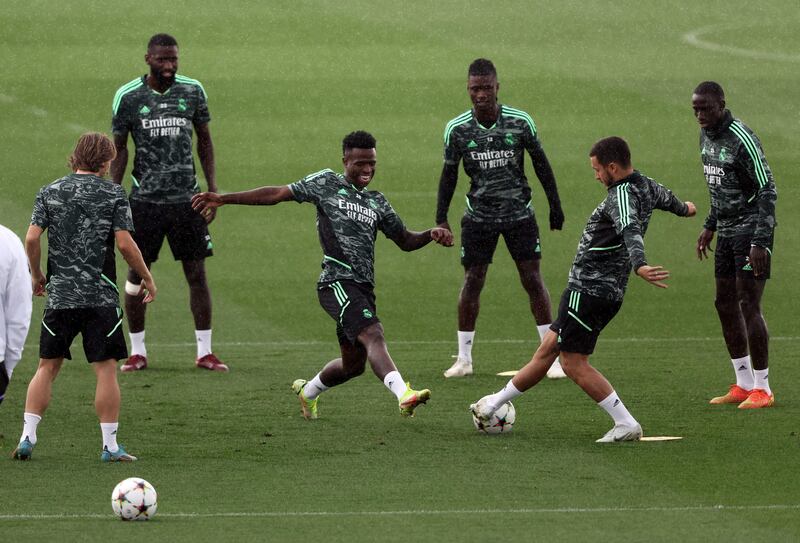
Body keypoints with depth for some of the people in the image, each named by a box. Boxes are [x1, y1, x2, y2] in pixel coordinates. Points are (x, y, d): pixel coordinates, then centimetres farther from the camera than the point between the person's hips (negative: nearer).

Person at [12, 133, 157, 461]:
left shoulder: (49, 192, 5)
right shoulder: (113, 194, -2)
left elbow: (32, 239, -1)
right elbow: (125, 244, -8)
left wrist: (36, 274, 15)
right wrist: (147, 278, 4)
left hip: (59, 295, 3)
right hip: (100, 296, -3)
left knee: (47, 367, 10)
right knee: (106, 369, 1)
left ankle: (27, 437, 4)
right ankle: (110, 446, 1)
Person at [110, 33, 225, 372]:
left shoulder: (192, 91, 2)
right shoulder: (128, 96, -3)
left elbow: (204, 141, 11)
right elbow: (119, 148, 3)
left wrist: (213, 190, 6)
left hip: (187, 198, 1)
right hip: (144, 200, -1)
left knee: (197, 273, 0)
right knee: (137, 272, 2)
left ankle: (204, 351, 7)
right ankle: (137, 351, 14)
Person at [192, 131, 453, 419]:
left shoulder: (377, 203, 20)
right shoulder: (326, 183, 6)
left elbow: (405, 240, 27)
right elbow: (276, 194, 6)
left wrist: (431, 235, 5)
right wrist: (223, 199, 3)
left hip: (363, 287, 7)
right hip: (337, 282, -7)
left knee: (353, 364, 14)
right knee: (373, 335, -28)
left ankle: (307, 391, 41)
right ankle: (404, 395, -46)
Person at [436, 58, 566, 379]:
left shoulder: (520, 122, -10)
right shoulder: (457, 129, -8)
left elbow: (541, 164, 2)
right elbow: (449, 174, 3)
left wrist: (555, 206, 5)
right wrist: (441, 218, 0)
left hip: (519, 213, -1)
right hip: (478, 216, 1)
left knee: (532, 278, -3)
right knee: (472, 281, -1)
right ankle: (464, 358, 8)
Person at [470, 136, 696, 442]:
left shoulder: (622, 196, -19)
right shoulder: (647, 187, 10)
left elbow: (630, 230, -39)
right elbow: (666, 199, 33)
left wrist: (639, 265, -58)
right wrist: (684, 209, 57)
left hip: (589, 289, -10)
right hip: (610, 291, 10)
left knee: (573, 362, -6)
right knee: (548, 348, 18)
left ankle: (626, 425, -6)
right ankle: (494, 405, 29)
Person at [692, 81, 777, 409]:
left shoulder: (742, 139, -19)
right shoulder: (706, 135, 8)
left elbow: (768, 191, -20)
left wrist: (760, 242, -25)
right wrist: (710, 226, 21)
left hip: (751, 229, -9)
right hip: (727, 231, 9)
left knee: (749, 306, -10)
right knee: (725, 304, 10)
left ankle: (762, 389, -4)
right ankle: (743, 385, 19)